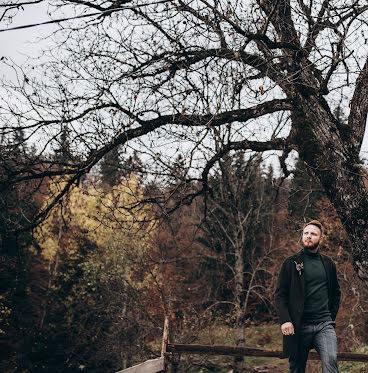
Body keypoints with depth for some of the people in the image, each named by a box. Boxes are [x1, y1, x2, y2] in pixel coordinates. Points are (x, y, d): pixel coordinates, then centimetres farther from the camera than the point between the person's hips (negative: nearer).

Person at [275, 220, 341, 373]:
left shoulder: (328, 264, 13)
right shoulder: (291, 263, 3)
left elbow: (336, 292, 22)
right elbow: (279, 294, -1)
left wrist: (331, 317, 10)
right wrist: (285, 320, -12)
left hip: (324, 324, 1)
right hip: (298, 326, -1)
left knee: (331, 361, -18)